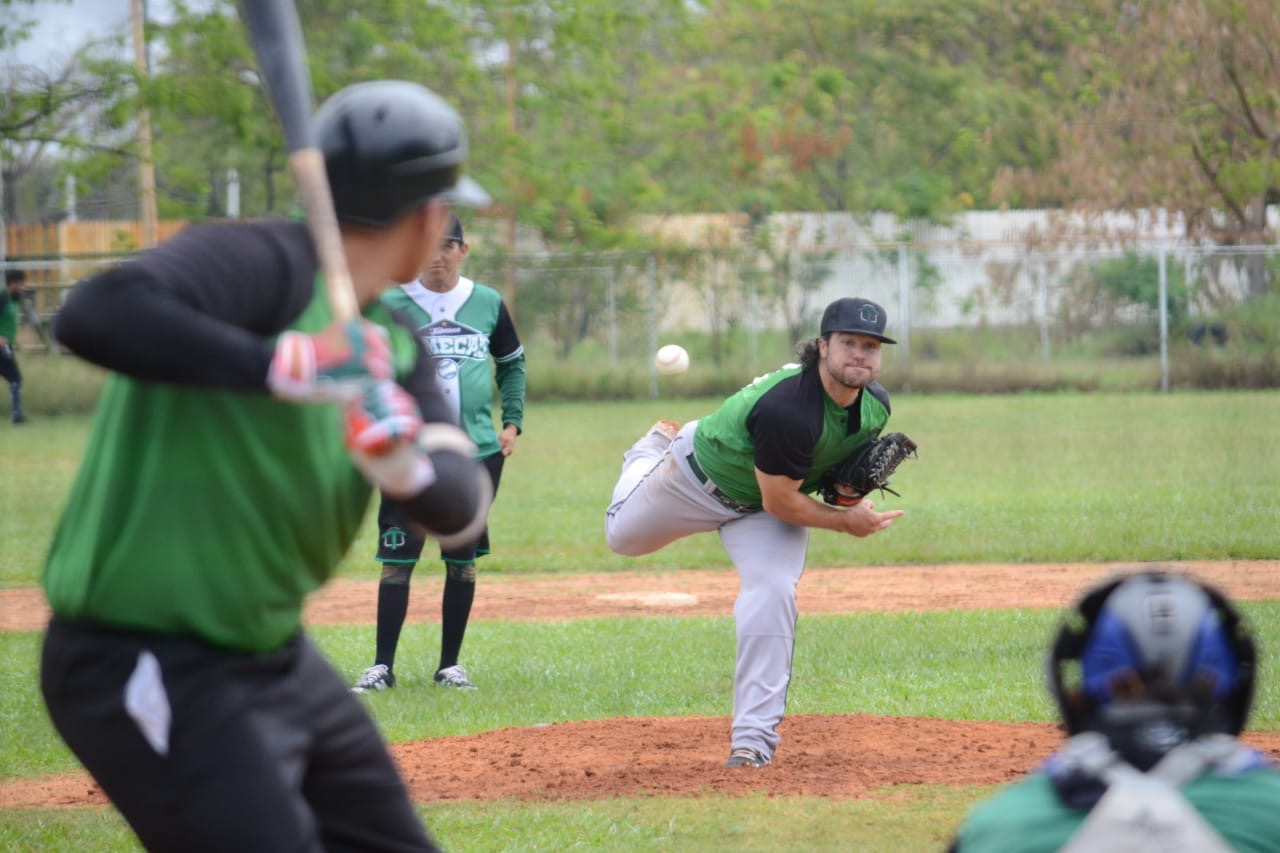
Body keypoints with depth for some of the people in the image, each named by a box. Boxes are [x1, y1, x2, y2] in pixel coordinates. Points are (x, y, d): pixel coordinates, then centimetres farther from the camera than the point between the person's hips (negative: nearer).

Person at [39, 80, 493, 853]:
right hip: (145, 670, -10)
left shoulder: (392, 343, 8)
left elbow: (463, 500, -4)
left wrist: (408, 468, -27)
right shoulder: (264, 267, -18)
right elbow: (97, 314, -36)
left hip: (277, 659, 10)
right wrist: (284, 365, -42)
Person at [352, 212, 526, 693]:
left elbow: (512, 363, 20)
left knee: (463, 560, 6)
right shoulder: (391, 306, 0)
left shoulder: (488, 304, 7)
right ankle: (383, 666, 0)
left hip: (478, 452, 2)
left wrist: (512, 421, 10)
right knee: (397, 559, -5)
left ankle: (450, 664, 16)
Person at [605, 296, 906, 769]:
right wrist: (846, 522, -26)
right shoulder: (786, 408, -43)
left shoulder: (875, 404, -19)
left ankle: (754, 736, -12)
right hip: (701, 474, -4)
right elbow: (780, 501, -34)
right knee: (624, 535, 21)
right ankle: (657, 446, 54)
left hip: (764, 509, 4)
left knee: (772, 593, -20)